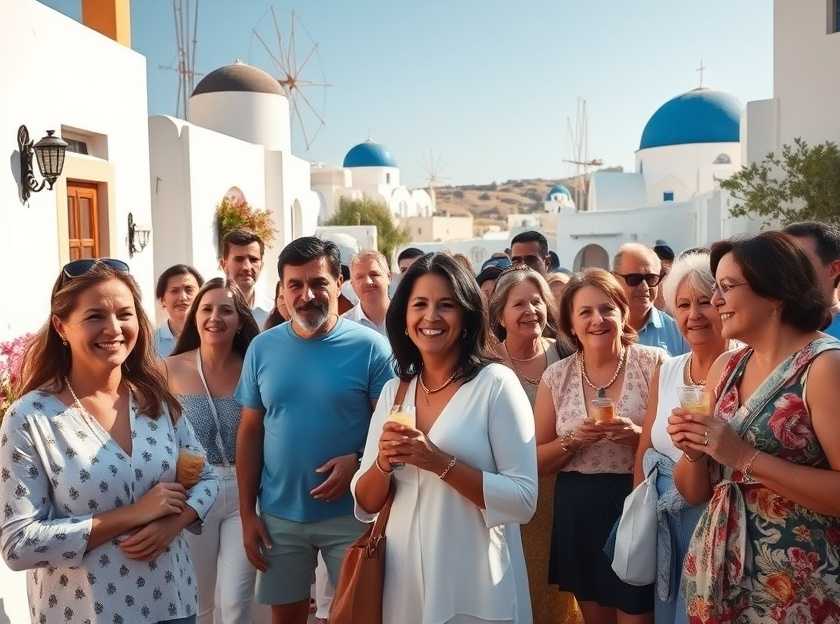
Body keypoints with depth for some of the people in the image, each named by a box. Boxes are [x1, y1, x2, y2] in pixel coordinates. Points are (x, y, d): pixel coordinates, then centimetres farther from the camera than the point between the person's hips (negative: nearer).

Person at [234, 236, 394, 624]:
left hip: (351, 513, -3)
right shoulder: (262, 349, 0)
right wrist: (247, 513, 3)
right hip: (279, 514, 3)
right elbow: (250, 434, 4)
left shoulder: (370, 347, -10)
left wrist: (358, 461, -23)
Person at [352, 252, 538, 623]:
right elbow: (365, 505, 4)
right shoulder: (394, 391, 3)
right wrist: (384, 462, -15)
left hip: (475, 587, -4)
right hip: (404, 581, 4)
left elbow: (523, 502, -16)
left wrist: (439, 462, -24)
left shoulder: (495, 383, -12)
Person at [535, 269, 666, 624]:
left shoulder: (653, 363, -6)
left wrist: (637, 435, -20)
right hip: (578, 513, 3)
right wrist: (573, 439, -13)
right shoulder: (556, 376, 2)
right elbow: (538, 462, 5)